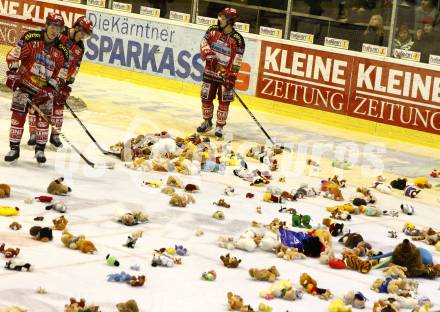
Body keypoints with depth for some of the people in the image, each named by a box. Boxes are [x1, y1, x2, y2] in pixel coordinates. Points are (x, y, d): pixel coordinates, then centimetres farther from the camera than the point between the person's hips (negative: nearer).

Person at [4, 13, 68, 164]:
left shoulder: (61, 50, -1)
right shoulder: (31, 38, -11)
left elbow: (58, 73, 4)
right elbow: (13, 55, -12)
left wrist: (50, 89, -5)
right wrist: (12, 73, -17)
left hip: (43, 89, 3)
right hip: (23, 83, -3)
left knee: (44, 117, 2)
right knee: (18, 114, -8)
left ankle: (40, 149, 17)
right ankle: (14, 148, 0)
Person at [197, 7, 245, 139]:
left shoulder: (237, 39, -14)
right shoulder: (213, 30, -3)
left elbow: (236, 61, -15)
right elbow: (204, 42, 6)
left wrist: (231, 77, -19)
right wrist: (208, 54, -14)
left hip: (226, 73, -4)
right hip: (210, 71, 4)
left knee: (224, 101, -2)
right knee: (206, 98, 9)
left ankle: (220, 126, 9)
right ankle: (207, 122, 29)